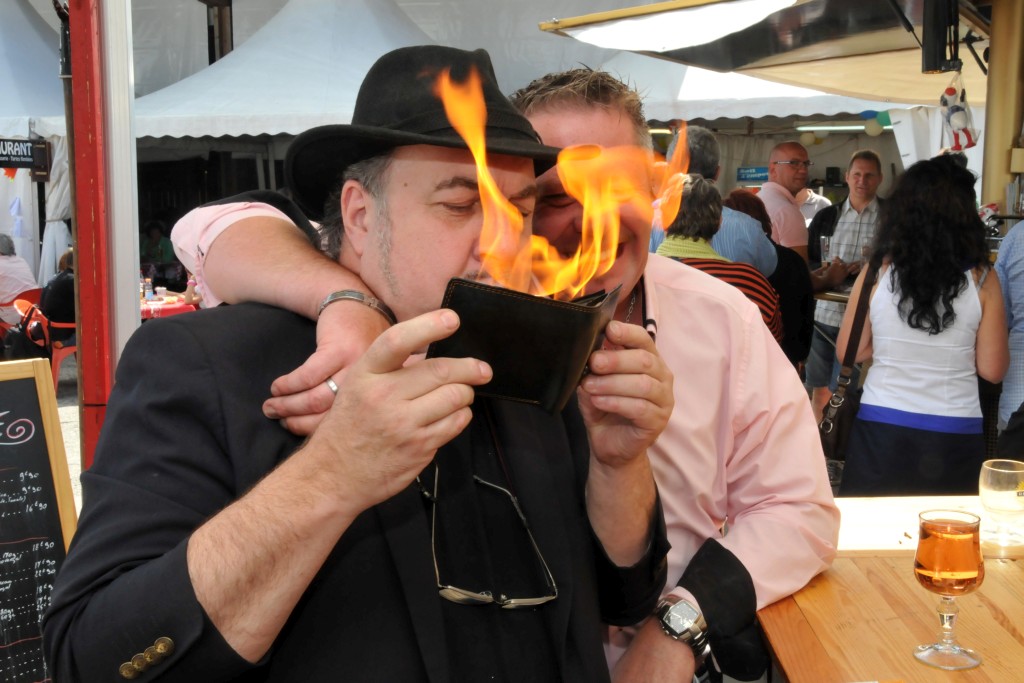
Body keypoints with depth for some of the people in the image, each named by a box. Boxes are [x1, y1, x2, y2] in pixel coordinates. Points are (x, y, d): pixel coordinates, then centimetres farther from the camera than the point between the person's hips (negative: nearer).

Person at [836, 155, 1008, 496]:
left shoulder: (879, 271, -7)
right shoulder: (982, 279, -7)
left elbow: (849, 351, 1)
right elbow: (992, 369, -2)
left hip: (882, 429, 0)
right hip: (955, 436, 0)